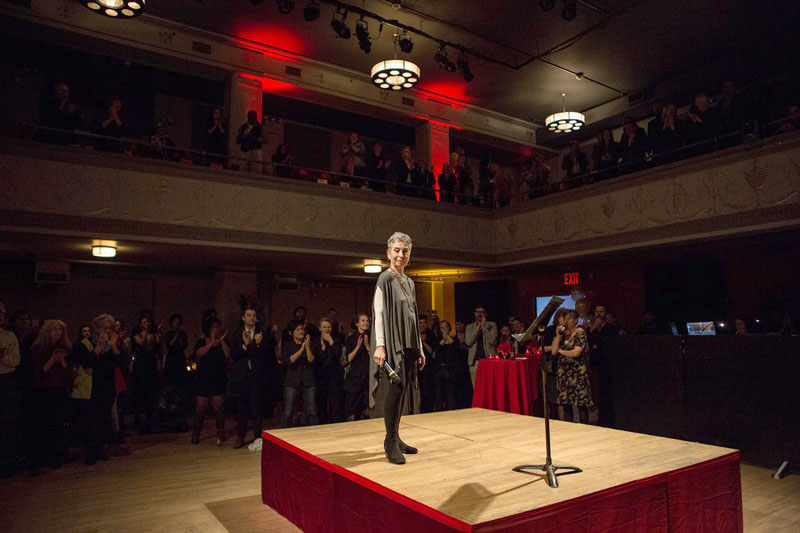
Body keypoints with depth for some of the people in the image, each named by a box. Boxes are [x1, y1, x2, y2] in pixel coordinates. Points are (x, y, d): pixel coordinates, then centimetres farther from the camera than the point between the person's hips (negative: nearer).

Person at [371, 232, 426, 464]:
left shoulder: (409, 282, 16)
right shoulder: (385, 278, -5)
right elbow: (379, 312, -12)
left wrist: (420, 349, 16)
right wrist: (380, 345, -21)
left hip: (409, 343, 7)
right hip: (393, 342, -7)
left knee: (402, 389, 7)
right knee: (397, 386, -15)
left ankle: (395, 439, 16)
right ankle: (391, 441, -5)